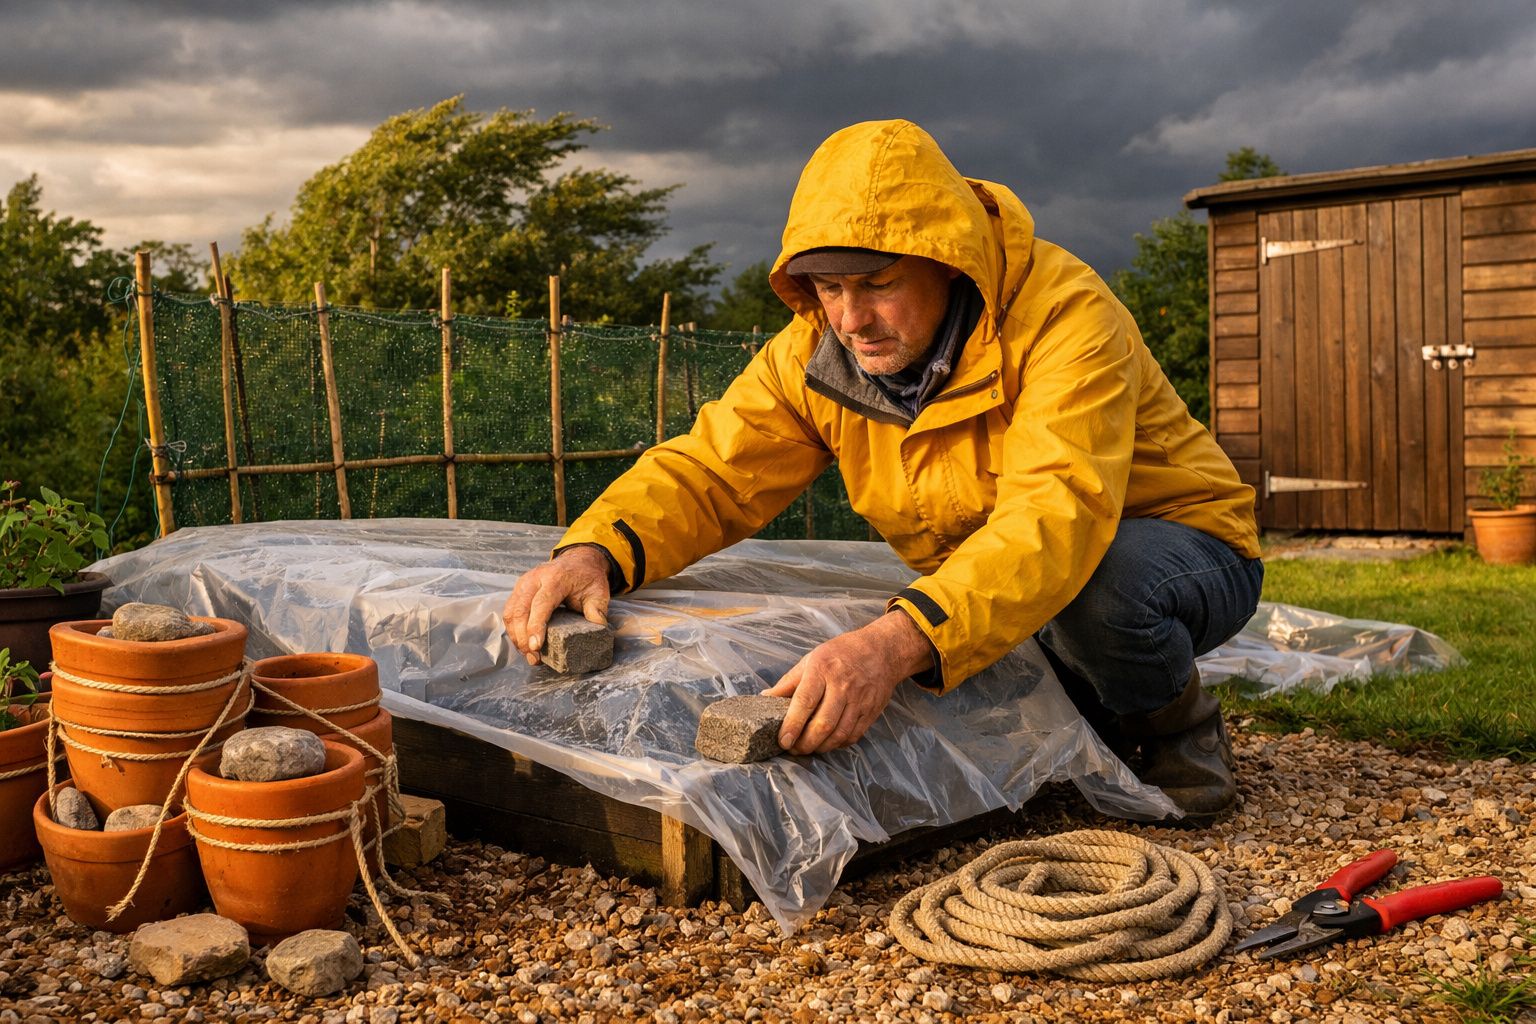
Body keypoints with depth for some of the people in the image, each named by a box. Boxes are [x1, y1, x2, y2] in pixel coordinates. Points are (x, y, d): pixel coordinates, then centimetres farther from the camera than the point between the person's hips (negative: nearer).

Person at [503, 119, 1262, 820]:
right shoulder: (815, 351, -10)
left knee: (1092, 586, -38)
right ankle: (1100, 728, 13)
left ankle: (1179, 723, -3)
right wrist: (594, 552, -35)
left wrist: (898, 642, -59)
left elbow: (1057, 516, -43)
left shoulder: (1063, 315, -30)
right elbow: (710, 471, -14)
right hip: (984, 596, 6)